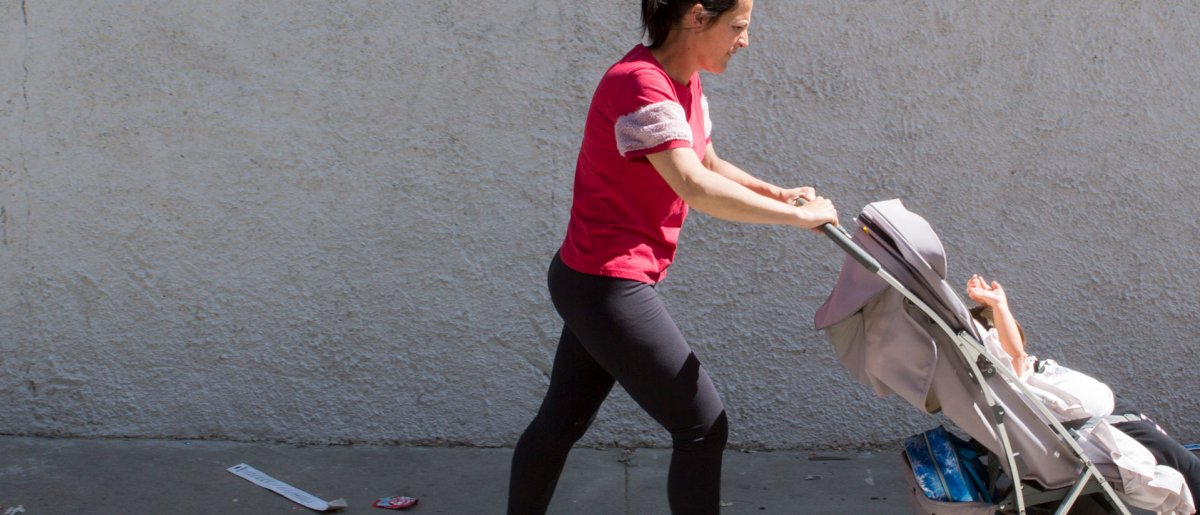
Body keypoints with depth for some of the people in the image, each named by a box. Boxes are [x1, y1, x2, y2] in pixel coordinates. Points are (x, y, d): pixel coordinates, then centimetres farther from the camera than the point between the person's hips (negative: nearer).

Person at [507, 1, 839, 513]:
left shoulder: (686, 82, 7)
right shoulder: (639, 85, -23)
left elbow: (709, 164, 19)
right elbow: (696, 187, -33)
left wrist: (778, 193, 2)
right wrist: (797, 215, -25)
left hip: (594, 283, 10)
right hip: (607, 285, -10)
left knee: (564, 417, 19)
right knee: (703, 425, -3)